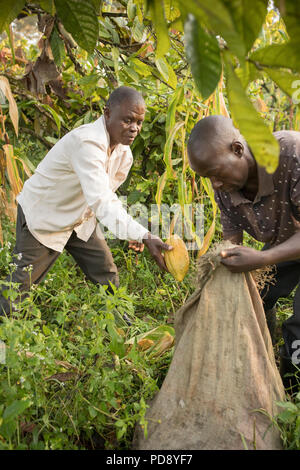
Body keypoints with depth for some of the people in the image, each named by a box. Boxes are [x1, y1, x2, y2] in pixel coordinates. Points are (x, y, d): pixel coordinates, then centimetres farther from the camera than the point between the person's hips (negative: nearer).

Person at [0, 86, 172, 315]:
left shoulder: (123, 150, -6)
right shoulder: (87, 143, -36)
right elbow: (102, 202, -48)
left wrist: (131, 232, -3)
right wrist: (144, 236, -56)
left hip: (80, 218, 8)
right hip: (43, 218, -8)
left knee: (107, 275, 9)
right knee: (21, 282, 2)